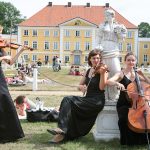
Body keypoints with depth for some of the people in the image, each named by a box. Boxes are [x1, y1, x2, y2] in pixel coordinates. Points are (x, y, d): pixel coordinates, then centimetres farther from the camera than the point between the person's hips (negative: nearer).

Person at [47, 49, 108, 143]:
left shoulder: (103, 70, -4)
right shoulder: (88, 71, 15)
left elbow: (101, 87, -18)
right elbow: (79, 86, 19)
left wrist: (102, 73, -29)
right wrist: (81, 87, -4)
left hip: (97, 101, -7)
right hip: (88, 99, 7)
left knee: (69, 101, -23)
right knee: (67, 100, -18)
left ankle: (62, 129, -25)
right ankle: (63, 133, -21)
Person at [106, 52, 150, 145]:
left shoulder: (137, 74, 12)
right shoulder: (121, 74, -1)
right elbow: (108, 81, -18)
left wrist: (142, 75, 0)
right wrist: (117, 83, -37)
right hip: (124, 104, -3)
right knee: (124, 119, -31)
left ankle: (141, 140, -4)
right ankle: (128, 141, -7)